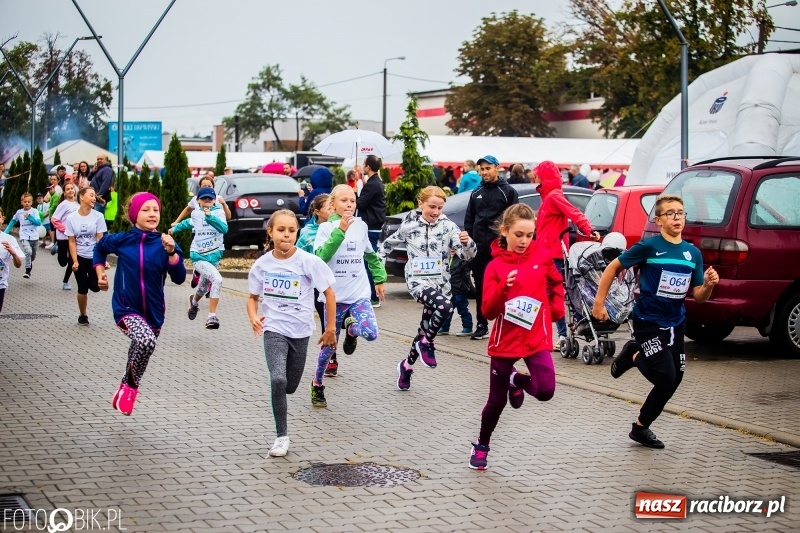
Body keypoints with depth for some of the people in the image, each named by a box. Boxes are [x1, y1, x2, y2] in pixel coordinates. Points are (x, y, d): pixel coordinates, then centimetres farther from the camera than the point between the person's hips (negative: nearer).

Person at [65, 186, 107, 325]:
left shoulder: (98, 216, -7)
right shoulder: (71, 218, -6)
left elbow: (100, 239, -7)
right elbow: (72, 242, -4)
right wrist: (75, 261, -13)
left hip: (94, 256, 0)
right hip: (80, 257, 0)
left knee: (96, 286, -10)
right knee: (82, 288, -1)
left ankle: (90, 279, 27)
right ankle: (82, 315, 20)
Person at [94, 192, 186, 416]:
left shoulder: (164, 243, -7)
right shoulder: (122, 240, -7)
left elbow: (179, 278, -15)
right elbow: (99, 248, 16)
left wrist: (171, 252, -27)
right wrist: (100, 273, 7)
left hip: (153, 312, 3)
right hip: (126, 309, -3)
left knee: (141, 348, 20)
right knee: (146, 341, -31)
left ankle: (127, 387, 50)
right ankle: (131, 386, -7)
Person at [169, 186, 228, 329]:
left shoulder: (218, 212, -6)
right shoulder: (196, 213, 3)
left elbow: (224, 228, -24)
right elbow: (189, 222, 27)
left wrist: (209, 216, -35)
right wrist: (175, 228, 43)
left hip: (214, 255, 1)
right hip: (198, 256, -1)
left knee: (203, 288, 20)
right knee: (217, 279, -27)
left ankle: (194, 301, 54)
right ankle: (212, 316, -22)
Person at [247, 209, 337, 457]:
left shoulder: (308, 261, -11)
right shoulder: (262, 264, -3)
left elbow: (329, 293, -4)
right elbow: (253, 297, 10)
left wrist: (330, 329, -4)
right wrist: (254, 317, -11)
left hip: (300, 331, 0)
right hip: (274, 330, 0)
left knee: (290, 386, 11)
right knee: (278, 380, -21)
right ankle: (281, 436, -9)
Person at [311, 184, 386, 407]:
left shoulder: (361, 226, 5)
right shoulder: (326, 228, -6)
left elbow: (371, 255, 21)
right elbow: (320, 256, -21)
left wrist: (380, 278, 19)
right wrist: (340, 231, -25)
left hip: (359, 295, 2)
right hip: (335, 296, -2)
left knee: (370, 333, -21)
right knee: (329, 346, 5)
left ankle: (350, 328, 15)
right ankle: (317, 385, 28)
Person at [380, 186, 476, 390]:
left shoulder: (448, 226, -2)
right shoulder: (409, 225, -3)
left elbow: (467, 255, -8)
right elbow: (388, 243, 15)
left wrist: (467, 242, -29)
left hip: (440, 282, 3)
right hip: (417, 280, -3)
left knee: (425, 328, 13)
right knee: (445, 306, -32)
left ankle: (407, 365, 36)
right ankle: (426, 343, -10)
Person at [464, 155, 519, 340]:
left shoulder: (508, 192, 2)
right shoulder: (476, 193, 16)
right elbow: (468, 220, 18)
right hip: (479, 248, 5)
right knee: (480, 288, 7)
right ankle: (482, 325, 14)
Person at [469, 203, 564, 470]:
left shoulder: (542, 256, -2)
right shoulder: (495, 266, -8)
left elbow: (556, 283, 20)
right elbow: (488, 311, -13)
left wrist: (557, 308, 7)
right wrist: (503, 289, -28)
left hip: (537, 338, 1)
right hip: (505, 341, -1)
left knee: (545, 391, -20)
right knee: (496, 400, 9)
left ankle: (517, 381, 15)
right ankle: (481, 446, 34)